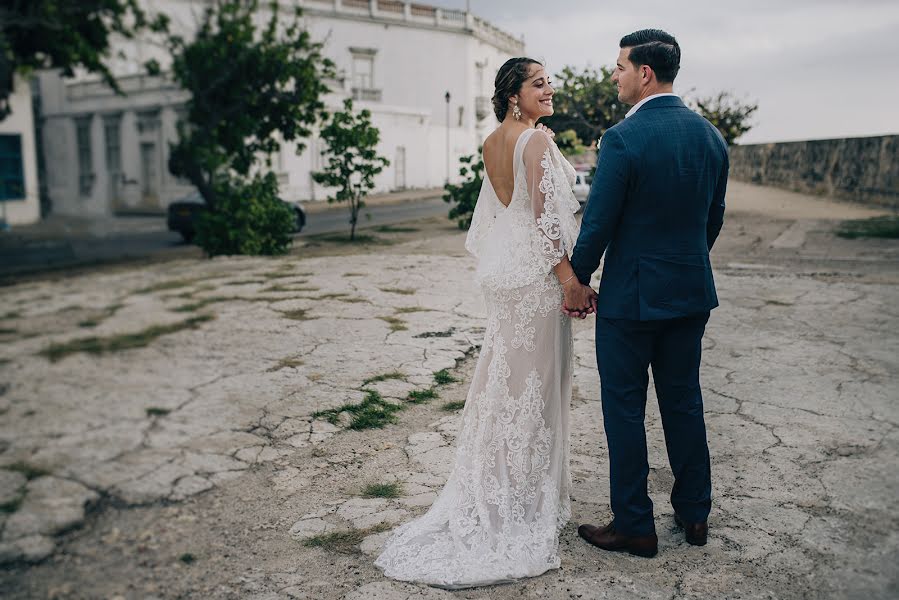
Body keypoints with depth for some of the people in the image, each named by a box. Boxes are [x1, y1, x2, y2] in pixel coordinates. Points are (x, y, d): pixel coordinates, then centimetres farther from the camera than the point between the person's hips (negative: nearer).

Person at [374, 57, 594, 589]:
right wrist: (570, 279, -17)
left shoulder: (492, 142, 12)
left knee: (504, 373, 16)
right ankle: (526, 503, 16)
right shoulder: (537, 139, -13)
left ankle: (491, 492, 29)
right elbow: (545, 217, -19)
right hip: (536, 273, -8)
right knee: (532, 381, 2)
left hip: (503, 269, 8)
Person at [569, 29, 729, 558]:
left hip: (631, 296, -7)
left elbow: (598, 225, -15)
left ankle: (634, 526, 17)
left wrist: (576, 282, -1)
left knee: (625, 410, 6)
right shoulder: (711, 135, 4)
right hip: (693, 294, 7)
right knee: (685, 401, 18)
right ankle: (695, 514, 32)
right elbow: (714, 217, 11)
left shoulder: (623, 139, -17)